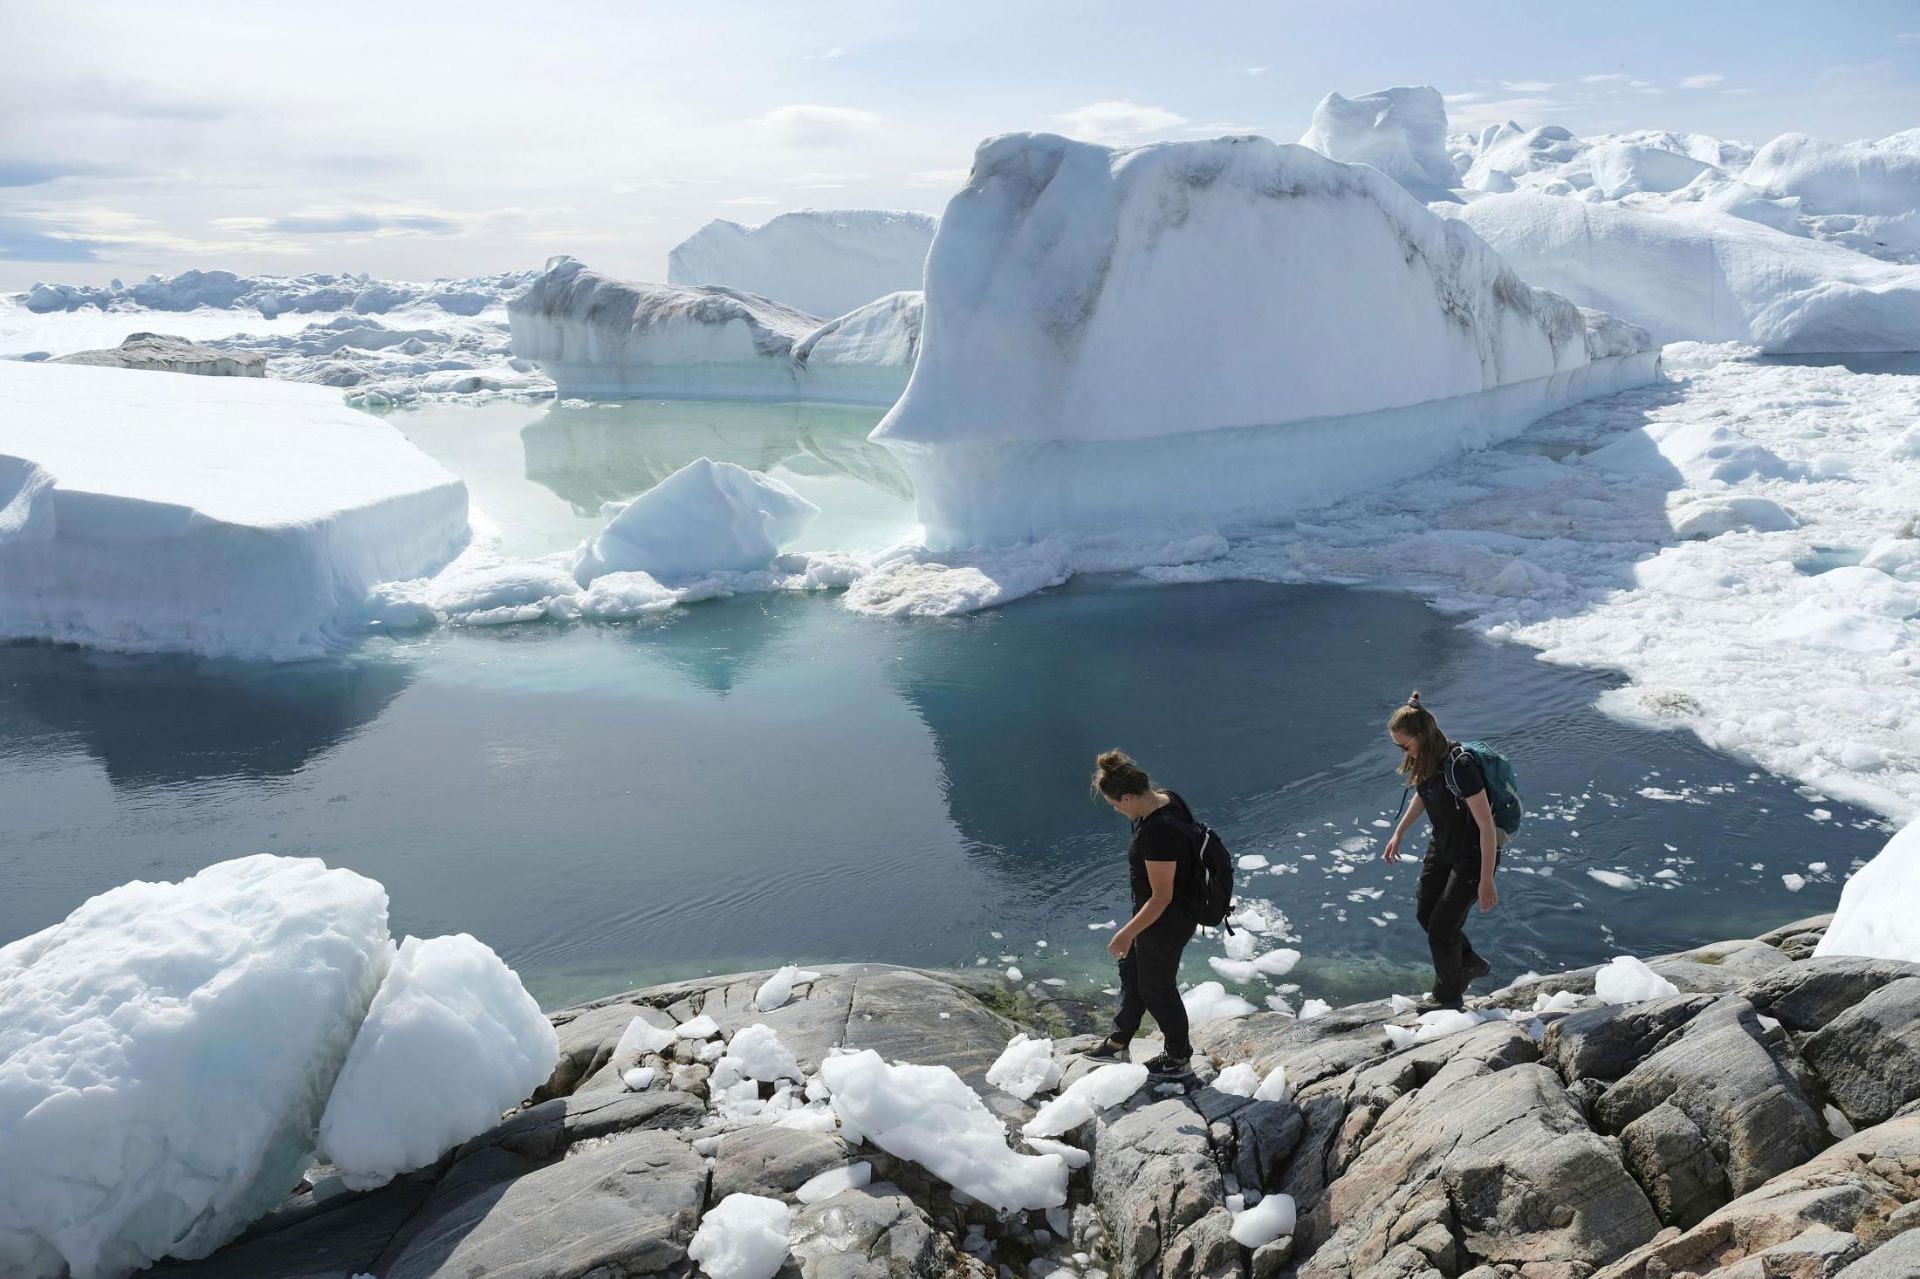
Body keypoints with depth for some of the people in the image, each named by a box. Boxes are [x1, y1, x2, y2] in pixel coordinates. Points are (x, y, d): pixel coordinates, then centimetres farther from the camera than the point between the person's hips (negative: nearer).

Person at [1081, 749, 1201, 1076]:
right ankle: (1119, 1041, 47)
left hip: (1165, 923, -10)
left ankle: (1179, 1057, 39)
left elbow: (1162, 897, -30)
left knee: (1157, 988, 15)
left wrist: (1127, 934, -19)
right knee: (1131, 971, 26)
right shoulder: (1165, 799, -9)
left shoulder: (1157, 833, -37)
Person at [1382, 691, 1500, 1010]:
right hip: (1442, 849, 8)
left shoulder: (1460, 766, -34)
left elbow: (1487, 826, -30)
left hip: (1472, 856, -8)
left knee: (1442, 927, 3)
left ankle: (1448, 995, 28)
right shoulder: (1423, 762, -9)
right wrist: (1398, 833, 16)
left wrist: (1486, 881, -26)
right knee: (1426, 913, 20)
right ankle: (1470, 963, 44)